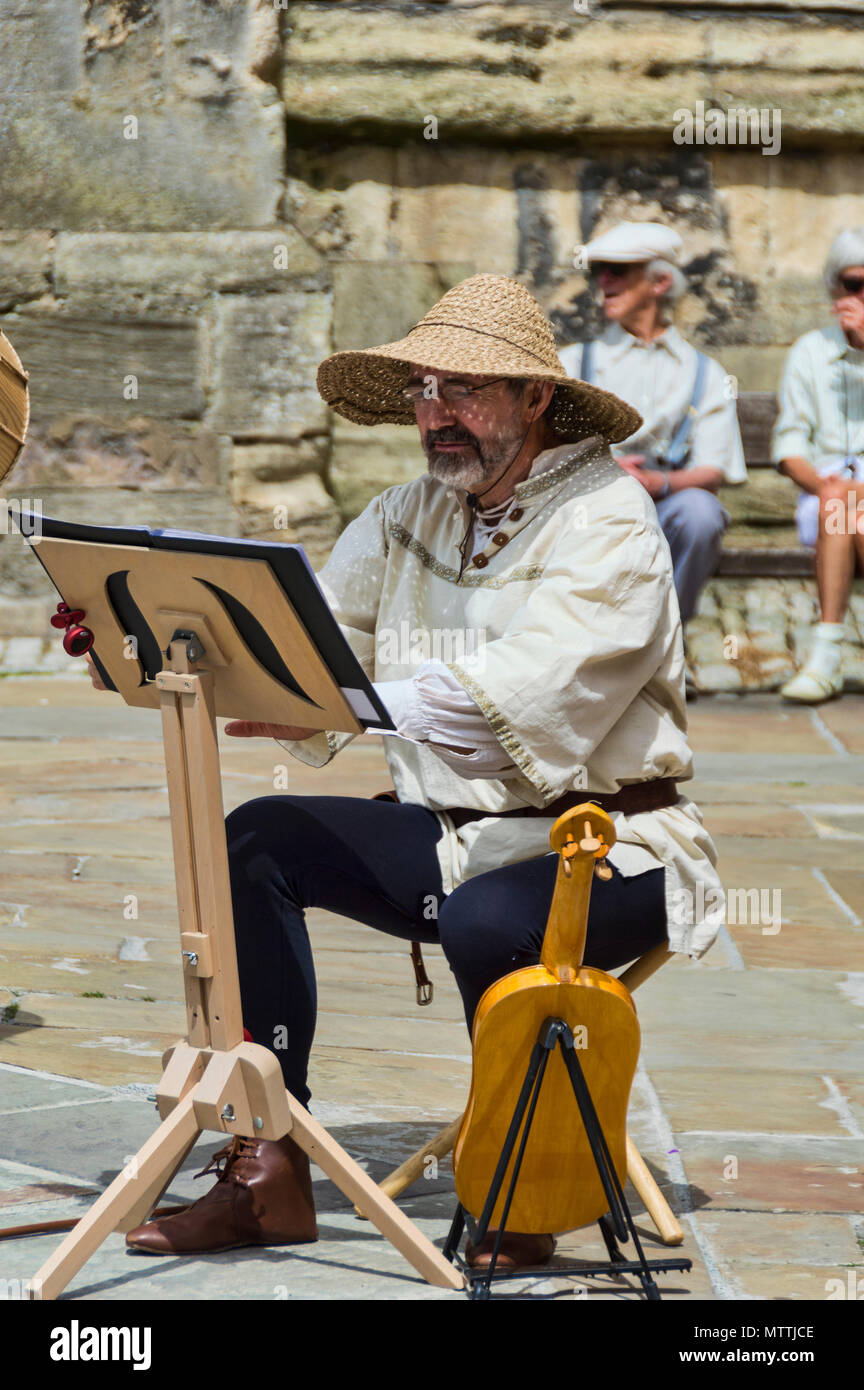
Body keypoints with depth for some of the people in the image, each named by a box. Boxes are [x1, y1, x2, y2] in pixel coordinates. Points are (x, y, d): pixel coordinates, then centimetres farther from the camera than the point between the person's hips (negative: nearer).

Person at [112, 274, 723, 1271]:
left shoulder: (606, 525, -13)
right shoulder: (408, 518, 11)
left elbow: (520, 694, -30)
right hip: (446, 835, 7)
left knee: (486, 921, -36)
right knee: (255, 841, -13)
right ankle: (269, 1172, -14)